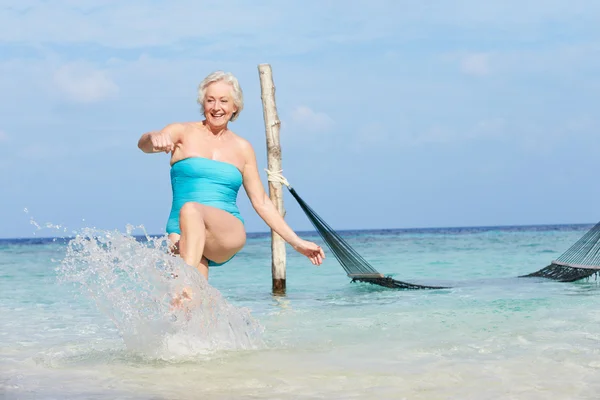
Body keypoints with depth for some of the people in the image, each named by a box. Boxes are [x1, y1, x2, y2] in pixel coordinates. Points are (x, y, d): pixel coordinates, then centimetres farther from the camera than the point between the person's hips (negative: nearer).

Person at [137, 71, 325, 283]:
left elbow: (261, 202, 20)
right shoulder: (183, 132, 8)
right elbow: (143, 143, -12)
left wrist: (296, 242, 16)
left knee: (191, 209, -36)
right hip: (183, 233, 0)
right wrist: (154, 138, -38)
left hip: (229, 232, 0)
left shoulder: (242, 148, 15)